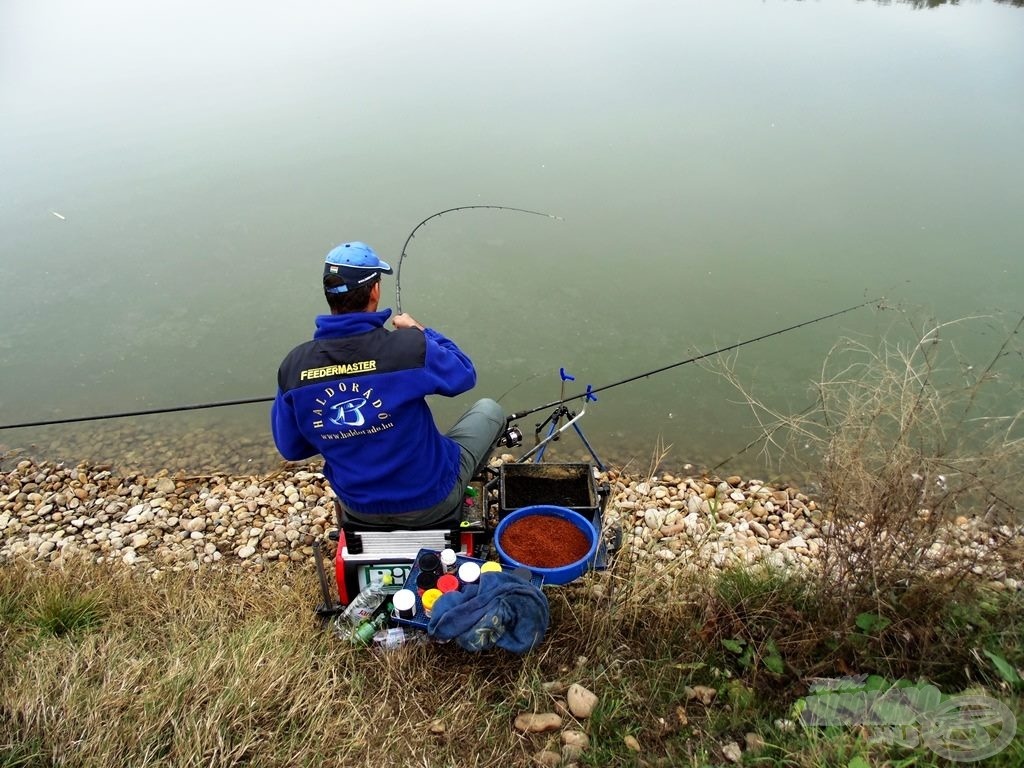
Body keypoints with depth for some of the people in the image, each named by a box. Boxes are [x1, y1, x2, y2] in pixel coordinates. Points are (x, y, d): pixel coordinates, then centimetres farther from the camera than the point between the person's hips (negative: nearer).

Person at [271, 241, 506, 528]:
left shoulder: (294, 365, -16)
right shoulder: (411, 347, -27)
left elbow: (291, 448, -3)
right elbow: (465, 375, -5)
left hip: (359, 509, 4)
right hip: (430, 502, -3)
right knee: (489, 409, 20)